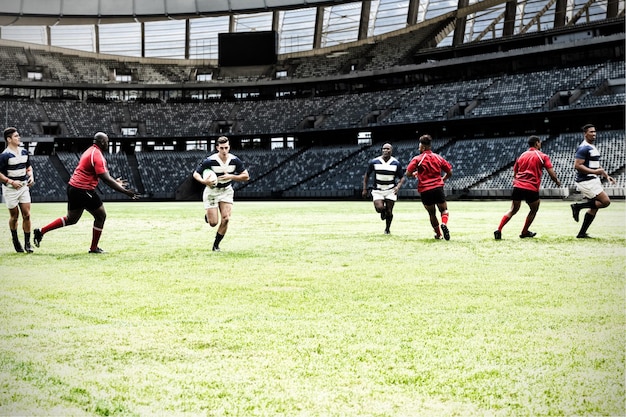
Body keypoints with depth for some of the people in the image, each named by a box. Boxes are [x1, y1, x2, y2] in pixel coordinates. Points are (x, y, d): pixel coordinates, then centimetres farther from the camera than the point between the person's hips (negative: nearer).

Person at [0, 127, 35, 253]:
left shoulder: (24, 152, 7)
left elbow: (28, 167, 21)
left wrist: (31, 177, 3)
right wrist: (12, 182, -20)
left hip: (24, 187, 5)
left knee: (27, 215, -1)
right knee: (14, 216, 5)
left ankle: (27, 243, 5)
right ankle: (15, 240, 26)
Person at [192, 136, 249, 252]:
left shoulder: (235, 160, -11)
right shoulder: (209, 161, -19)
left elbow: (246, 176, -6)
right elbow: (196, 173, -10)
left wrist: (231, 176, -21)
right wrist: (203, 181, -31)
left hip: (226, 191, 3)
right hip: (212, 191, -2)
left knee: (226, 219, -11)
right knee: (213, 223, -7)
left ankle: (216, 245, 7)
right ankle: (208, 215, 32)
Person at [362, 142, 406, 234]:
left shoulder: (396, 163, -4)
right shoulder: (374, 162, -5)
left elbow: (402, 178, 2)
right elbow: (367, 175, 6)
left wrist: (398, 186, -18)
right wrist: (365, 189, 1)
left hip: (391, 190, 1)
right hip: (377, 190, 0)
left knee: (389, 212, -2)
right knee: (379, 208, -22)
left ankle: (387, 228, 24)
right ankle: (383, 212, 17)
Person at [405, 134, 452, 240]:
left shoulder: (417, 159, -4)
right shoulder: (438, 157, 8)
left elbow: (408, 174, -10)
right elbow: (450, 172, 9)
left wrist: (415, 174, 11)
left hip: (424, 191, -1)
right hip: (438, 188, 1)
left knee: (432, 213, 15)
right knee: (444, 210, 12)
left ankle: (438, 234, 18)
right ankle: (444, 224, -18)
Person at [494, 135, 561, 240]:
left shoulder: (522, 155, 17)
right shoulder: (543, 156, 3)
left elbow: (514, 173, 19)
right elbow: (551, 173, -2)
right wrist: (557, 181, 14)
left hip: (518, 186, 4)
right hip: (532, 188, -4)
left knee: (513, 210, 10)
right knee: (534, 210, 18)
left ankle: (499, 230, -4)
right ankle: (524, 232, 23)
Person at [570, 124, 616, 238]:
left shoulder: (593, 147, 19)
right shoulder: (584, 148, -13)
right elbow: (577, 165, -21)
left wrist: (606, 175, 18)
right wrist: (594, 172, -23)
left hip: (593, 181, 10)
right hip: (587, 181, -10)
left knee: (594, 207, 9)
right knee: (606, 201, -14)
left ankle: (582, 233, 13)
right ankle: (578, 206, -7)